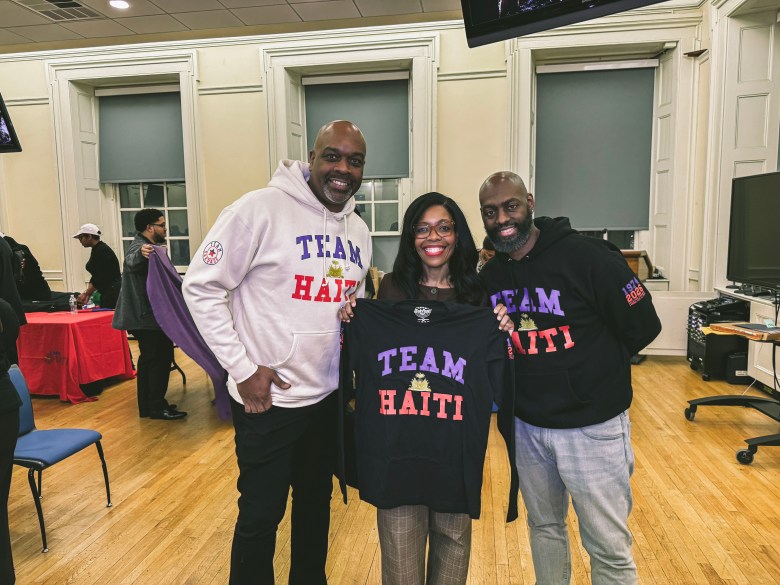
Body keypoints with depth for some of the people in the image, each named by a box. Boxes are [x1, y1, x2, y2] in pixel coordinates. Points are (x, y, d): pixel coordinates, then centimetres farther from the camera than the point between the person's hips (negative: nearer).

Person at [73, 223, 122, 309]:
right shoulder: (96, 250, 13)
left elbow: (101, 279, -19)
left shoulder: (101, 250, -15)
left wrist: (86, 293, -11)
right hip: (107, 292, 10)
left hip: (113, 291, -10)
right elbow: (95, 277, 16)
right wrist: (88, 294, 9)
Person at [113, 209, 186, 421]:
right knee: (160, 358, -6)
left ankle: (148, 406, 23)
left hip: (145, 315, 11)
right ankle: (157, 407, 0)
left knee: (150, 359, 15)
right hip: (146, 316, -11)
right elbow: (131, 261, -42)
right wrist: (140, 254, -63)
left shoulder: (148, 247, 18)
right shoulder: (139, 247, -17)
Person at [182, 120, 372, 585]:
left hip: (330, 397, 7)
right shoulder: (262, 209, -16)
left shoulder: (358, 230, 5)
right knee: (261, 515, 9)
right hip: (269, 399, -6)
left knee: (317, 503, 23)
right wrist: (243, 368, -16)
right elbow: (201, 287, -13)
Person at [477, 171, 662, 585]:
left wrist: (592, 368, -2)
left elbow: (642, 325, -12)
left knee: (609, 547, 7)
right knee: (544, 528, 22)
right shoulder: (488, 277, 1)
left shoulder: (586, 256, -17)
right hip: (527, 427, 5)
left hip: (593, 426, -5)